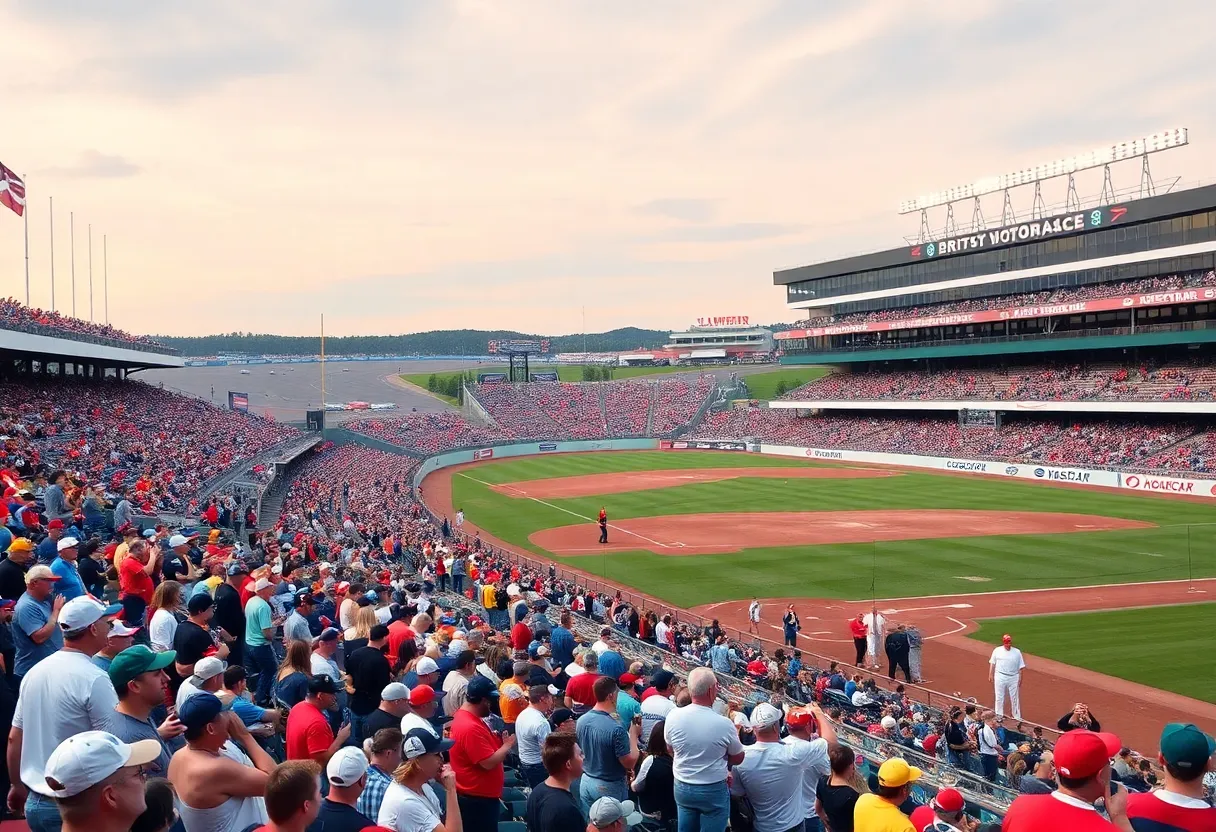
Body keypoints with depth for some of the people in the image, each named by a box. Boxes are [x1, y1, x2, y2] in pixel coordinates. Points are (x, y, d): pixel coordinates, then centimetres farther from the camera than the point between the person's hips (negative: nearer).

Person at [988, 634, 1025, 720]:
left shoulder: (1017, 652, 2)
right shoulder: (997, 650, 3)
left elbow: (1020, 667, 3)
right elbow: (992, 663, 7)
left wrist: (1020, 678, -2)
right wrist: (990, 675, 2)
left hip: (1013, 678, 0)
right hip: (1000, 677, 0)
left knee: (1015, 698, 5)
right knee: (999, 697, 5)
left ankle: (1017, 718, 13)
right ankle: (999, 716, 15)